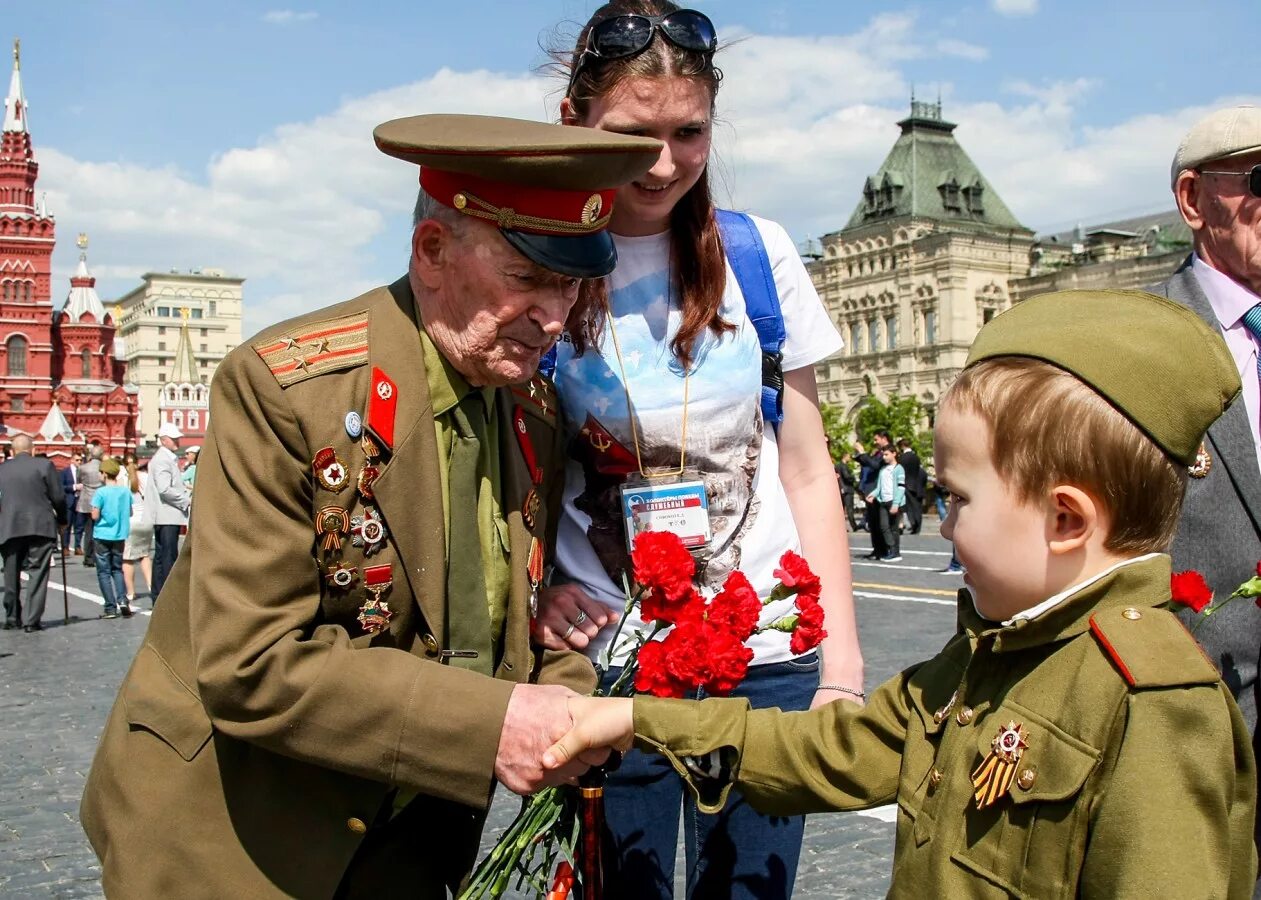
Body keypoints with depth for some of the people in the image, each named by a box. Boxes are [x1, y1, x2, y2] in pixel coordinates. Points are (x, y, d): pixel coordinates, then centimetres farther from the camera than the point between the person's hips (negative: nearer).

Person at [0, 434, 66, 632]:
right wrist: (61, 520, 12)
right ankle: (32, 620, -3)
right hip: (40, 527, -2)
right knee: (37, 574, 1)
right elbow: (58, 497, -3)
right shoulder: (44, 465, -3)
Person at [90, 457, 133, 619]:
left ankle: (111, 607, 1)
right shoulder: (125, 491, 1)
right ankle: (122, 599, -3)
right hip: (120, 536, 4)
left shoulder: (101, 492, -13)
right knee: (118, 569, 16)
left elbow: (95, 516, -14)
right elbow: (130, 513, 9)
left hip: (102, 537, -4)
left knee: (104, 572, 4)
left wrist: (103, 513, 5)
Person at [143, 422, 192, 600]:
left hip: (168, 517, 11)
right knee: (169, 556, -10)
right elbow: (165, 489, -21)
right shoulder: (162, 459, -12)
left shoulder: (170, 458, 19)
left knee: (161, 556, 13)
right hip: (166, 515, -11)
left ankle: (158, 597, 19)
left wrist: (188, 492, 12)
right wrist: (187, 500, -14)